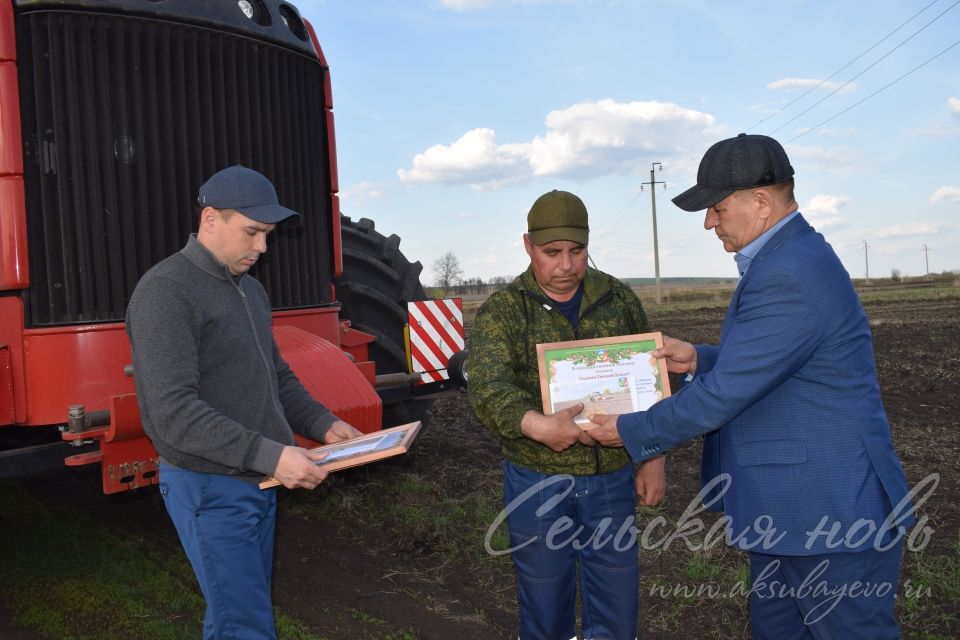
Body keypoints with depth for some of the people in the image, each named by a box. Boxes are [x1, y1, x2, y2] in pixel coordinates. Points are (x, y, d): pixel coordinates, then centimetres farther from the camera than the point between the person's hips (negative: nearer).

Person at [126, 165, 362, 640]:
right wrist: (269, 454, -29)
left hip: (256, 480, 8)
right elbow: (173, 412, -25)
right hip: (210, 487, -8)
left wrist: (321, 423, 3)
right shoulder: (166, 292, -17)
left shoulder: (250, 288, 12)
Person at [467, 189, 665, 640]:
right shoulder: (500, 311, -8)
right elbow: (486, 388, -23)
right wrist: (536, 425, -42)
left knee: (617, 601, 13)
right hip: (537, 483, -2)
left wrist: (653, 456, 4)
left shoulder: (619, 299, 2)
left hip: (612, 478, 2)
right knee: (544, 600, 14)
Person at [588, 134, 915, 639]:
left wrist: (631, 431, -11)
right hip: (789, 509, 10)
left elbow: (722, 395, -23)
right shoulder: (786, 258, 8)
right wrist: (699, 359, 4)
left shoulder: (790, 278, -25)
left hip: (834, 517, -10)